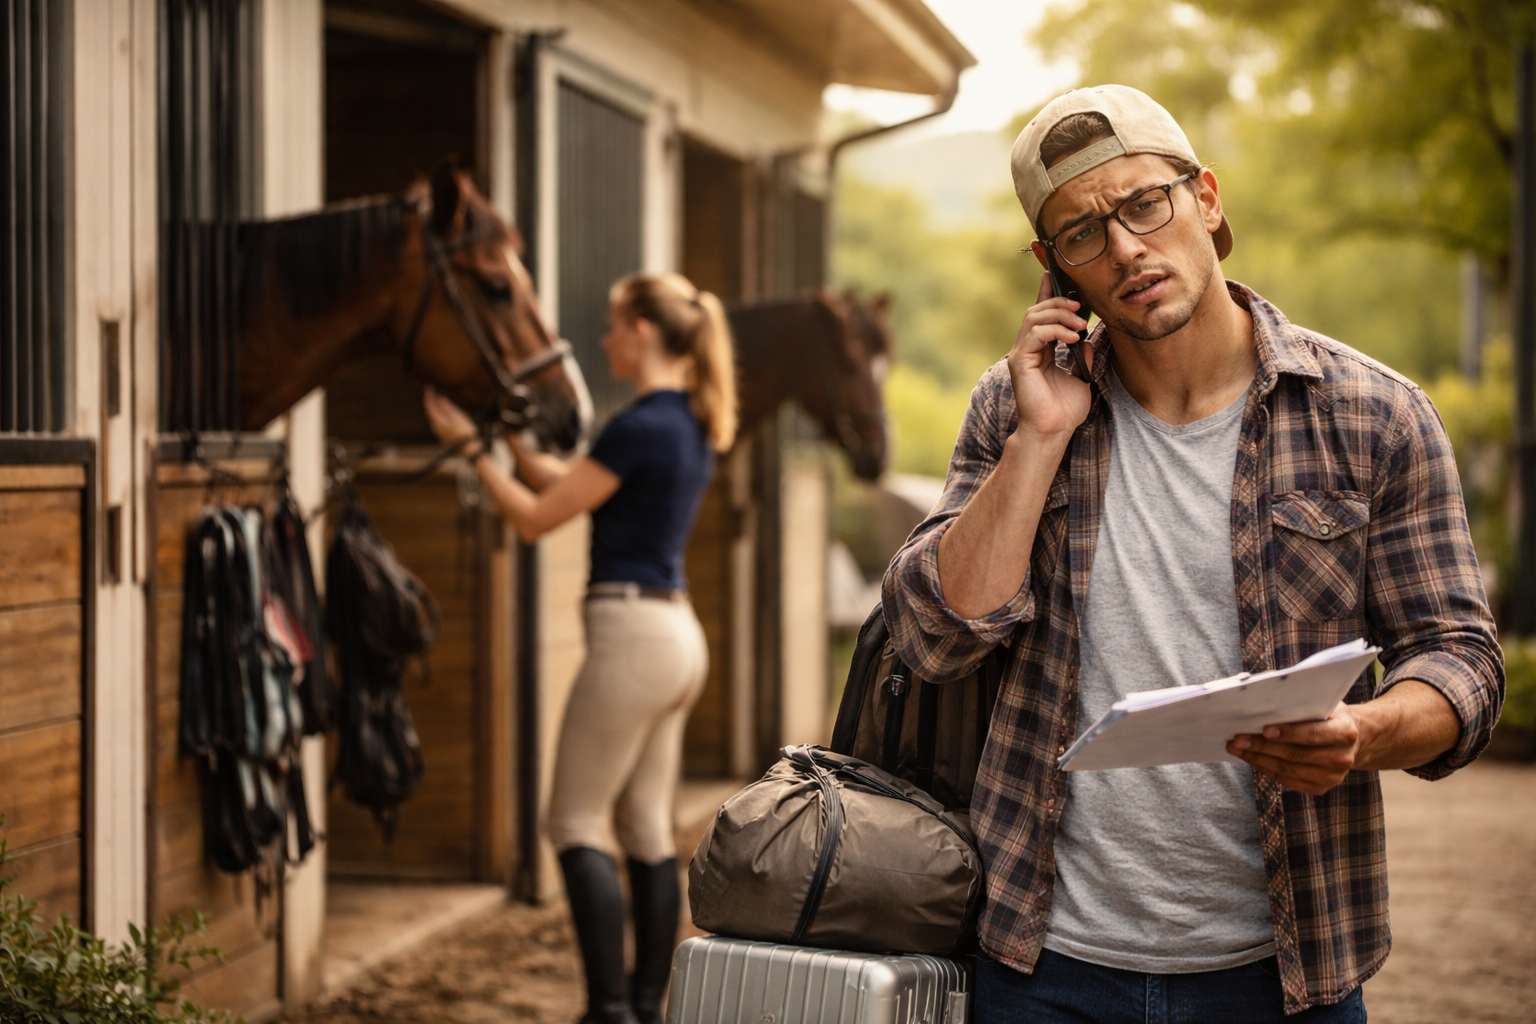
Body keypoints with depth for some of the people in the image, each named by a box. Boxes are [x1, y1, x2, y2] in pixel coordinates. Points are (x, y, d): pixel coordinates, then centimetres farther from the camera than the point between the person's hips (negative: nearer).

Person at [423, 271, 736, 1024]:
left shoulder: (639, 427, -17)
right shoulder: (691, 425, 12)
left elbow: (536, 517, -11)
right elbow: (569, 483, 20)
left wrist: (469, 446, -1)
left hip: (632, 631, -9)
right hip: (677, 631, 9)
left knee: (577, 824, -2)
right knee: (647, 829, 12)